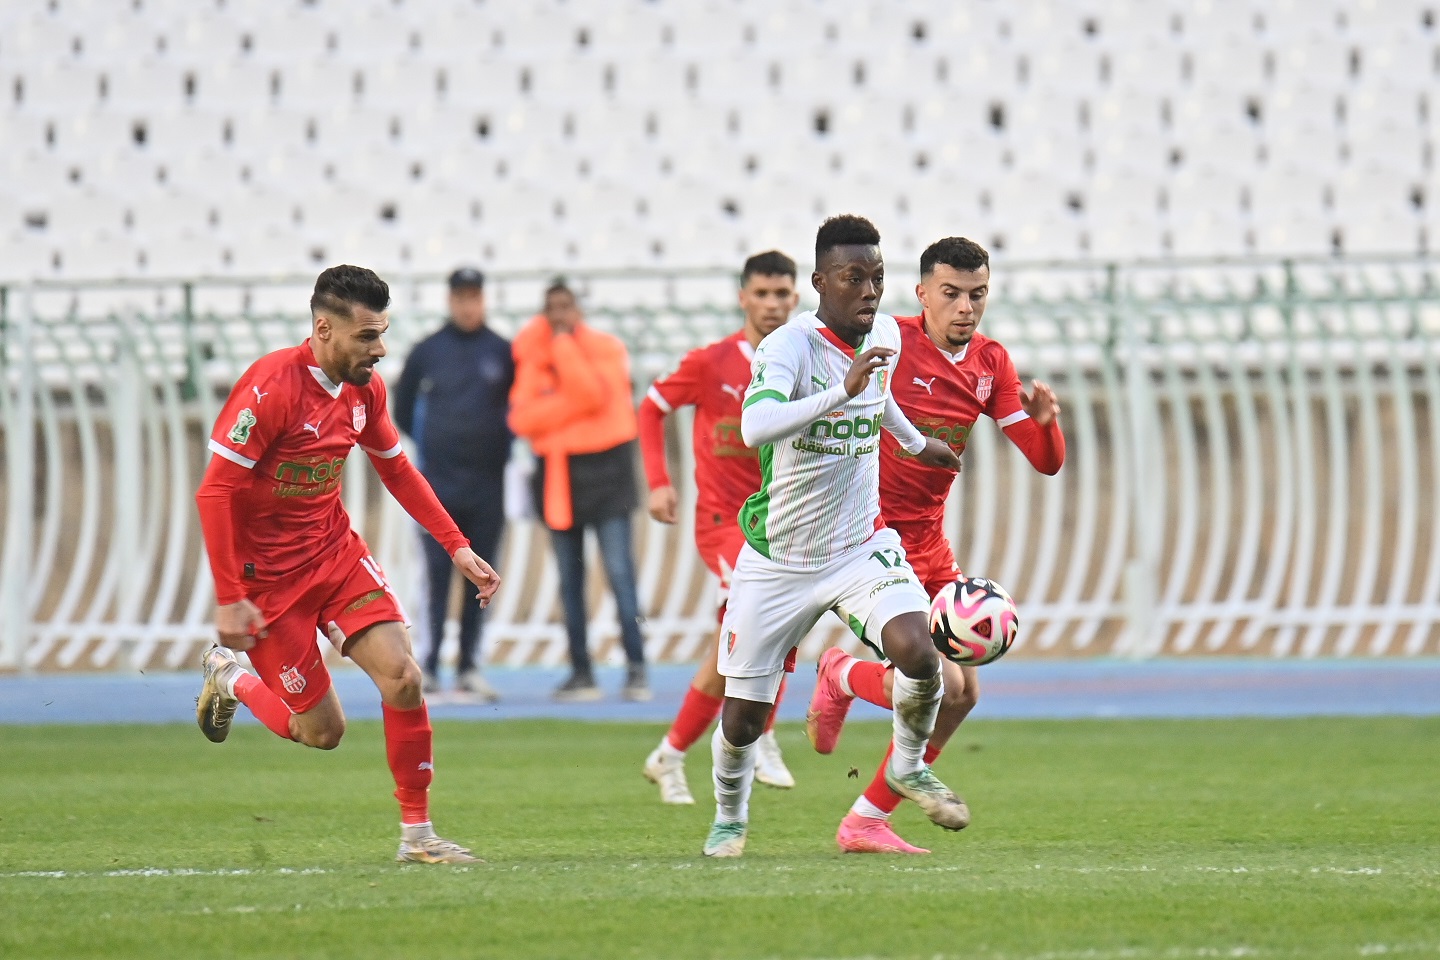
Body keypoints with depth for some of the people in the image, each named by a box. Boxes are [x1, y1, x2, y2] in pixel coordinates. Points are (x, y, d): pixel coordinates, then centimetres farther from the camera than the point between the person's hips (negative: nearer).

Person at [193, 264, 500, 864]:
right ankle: (228, 677, 28)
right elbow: (214, 493, -22)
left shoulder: (366, 389, 0)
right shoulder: (271, 387, -23)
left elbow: (396, 470, 17)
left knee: (403, 678, -13)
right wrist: (228, 599, -24)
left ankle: (417, 833, 0)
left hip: (337, 555, 6)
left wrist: (457, 547, 9)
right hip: (269, 577, -6)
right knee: (322, 731, -2)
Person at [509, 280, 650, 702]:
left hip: (604, 466, -4)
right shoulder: (533, 358, 8)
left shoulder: (605, 349, -1)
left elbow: (592, 393, -20)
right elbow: (522, 418, -3)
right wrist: (572, 404, -14)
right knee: (569, 579, 5)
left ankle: (636, 667, -11)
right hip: (556, 472, 4)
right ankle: (581, 672, 9)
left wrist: (564, 343, -14)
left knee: (619, 571, -11)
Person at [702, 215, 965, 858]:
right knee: (742, 718, 3)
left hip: (861, 549, 4)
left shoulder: (885, 335, -2)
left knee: (917, 651, -24)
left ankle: (908, 767, 5)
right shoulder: (788, 347, -22)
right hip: (778, 560, -3)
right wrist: (841, 391, -50)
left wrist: (916, 443, 39)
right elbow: (755, 426, -43)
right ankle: (729, 817, 35)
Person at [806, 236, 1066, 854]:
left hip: (928, 544, 8)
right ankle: (842, 677, 12)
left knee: (961, 694, 6)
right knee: (940, 684, -20)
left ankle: (865, 823, 16)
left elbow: (1046, 462, 5)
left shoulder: (990, 363, 5)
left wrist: (1045, 420, -18)